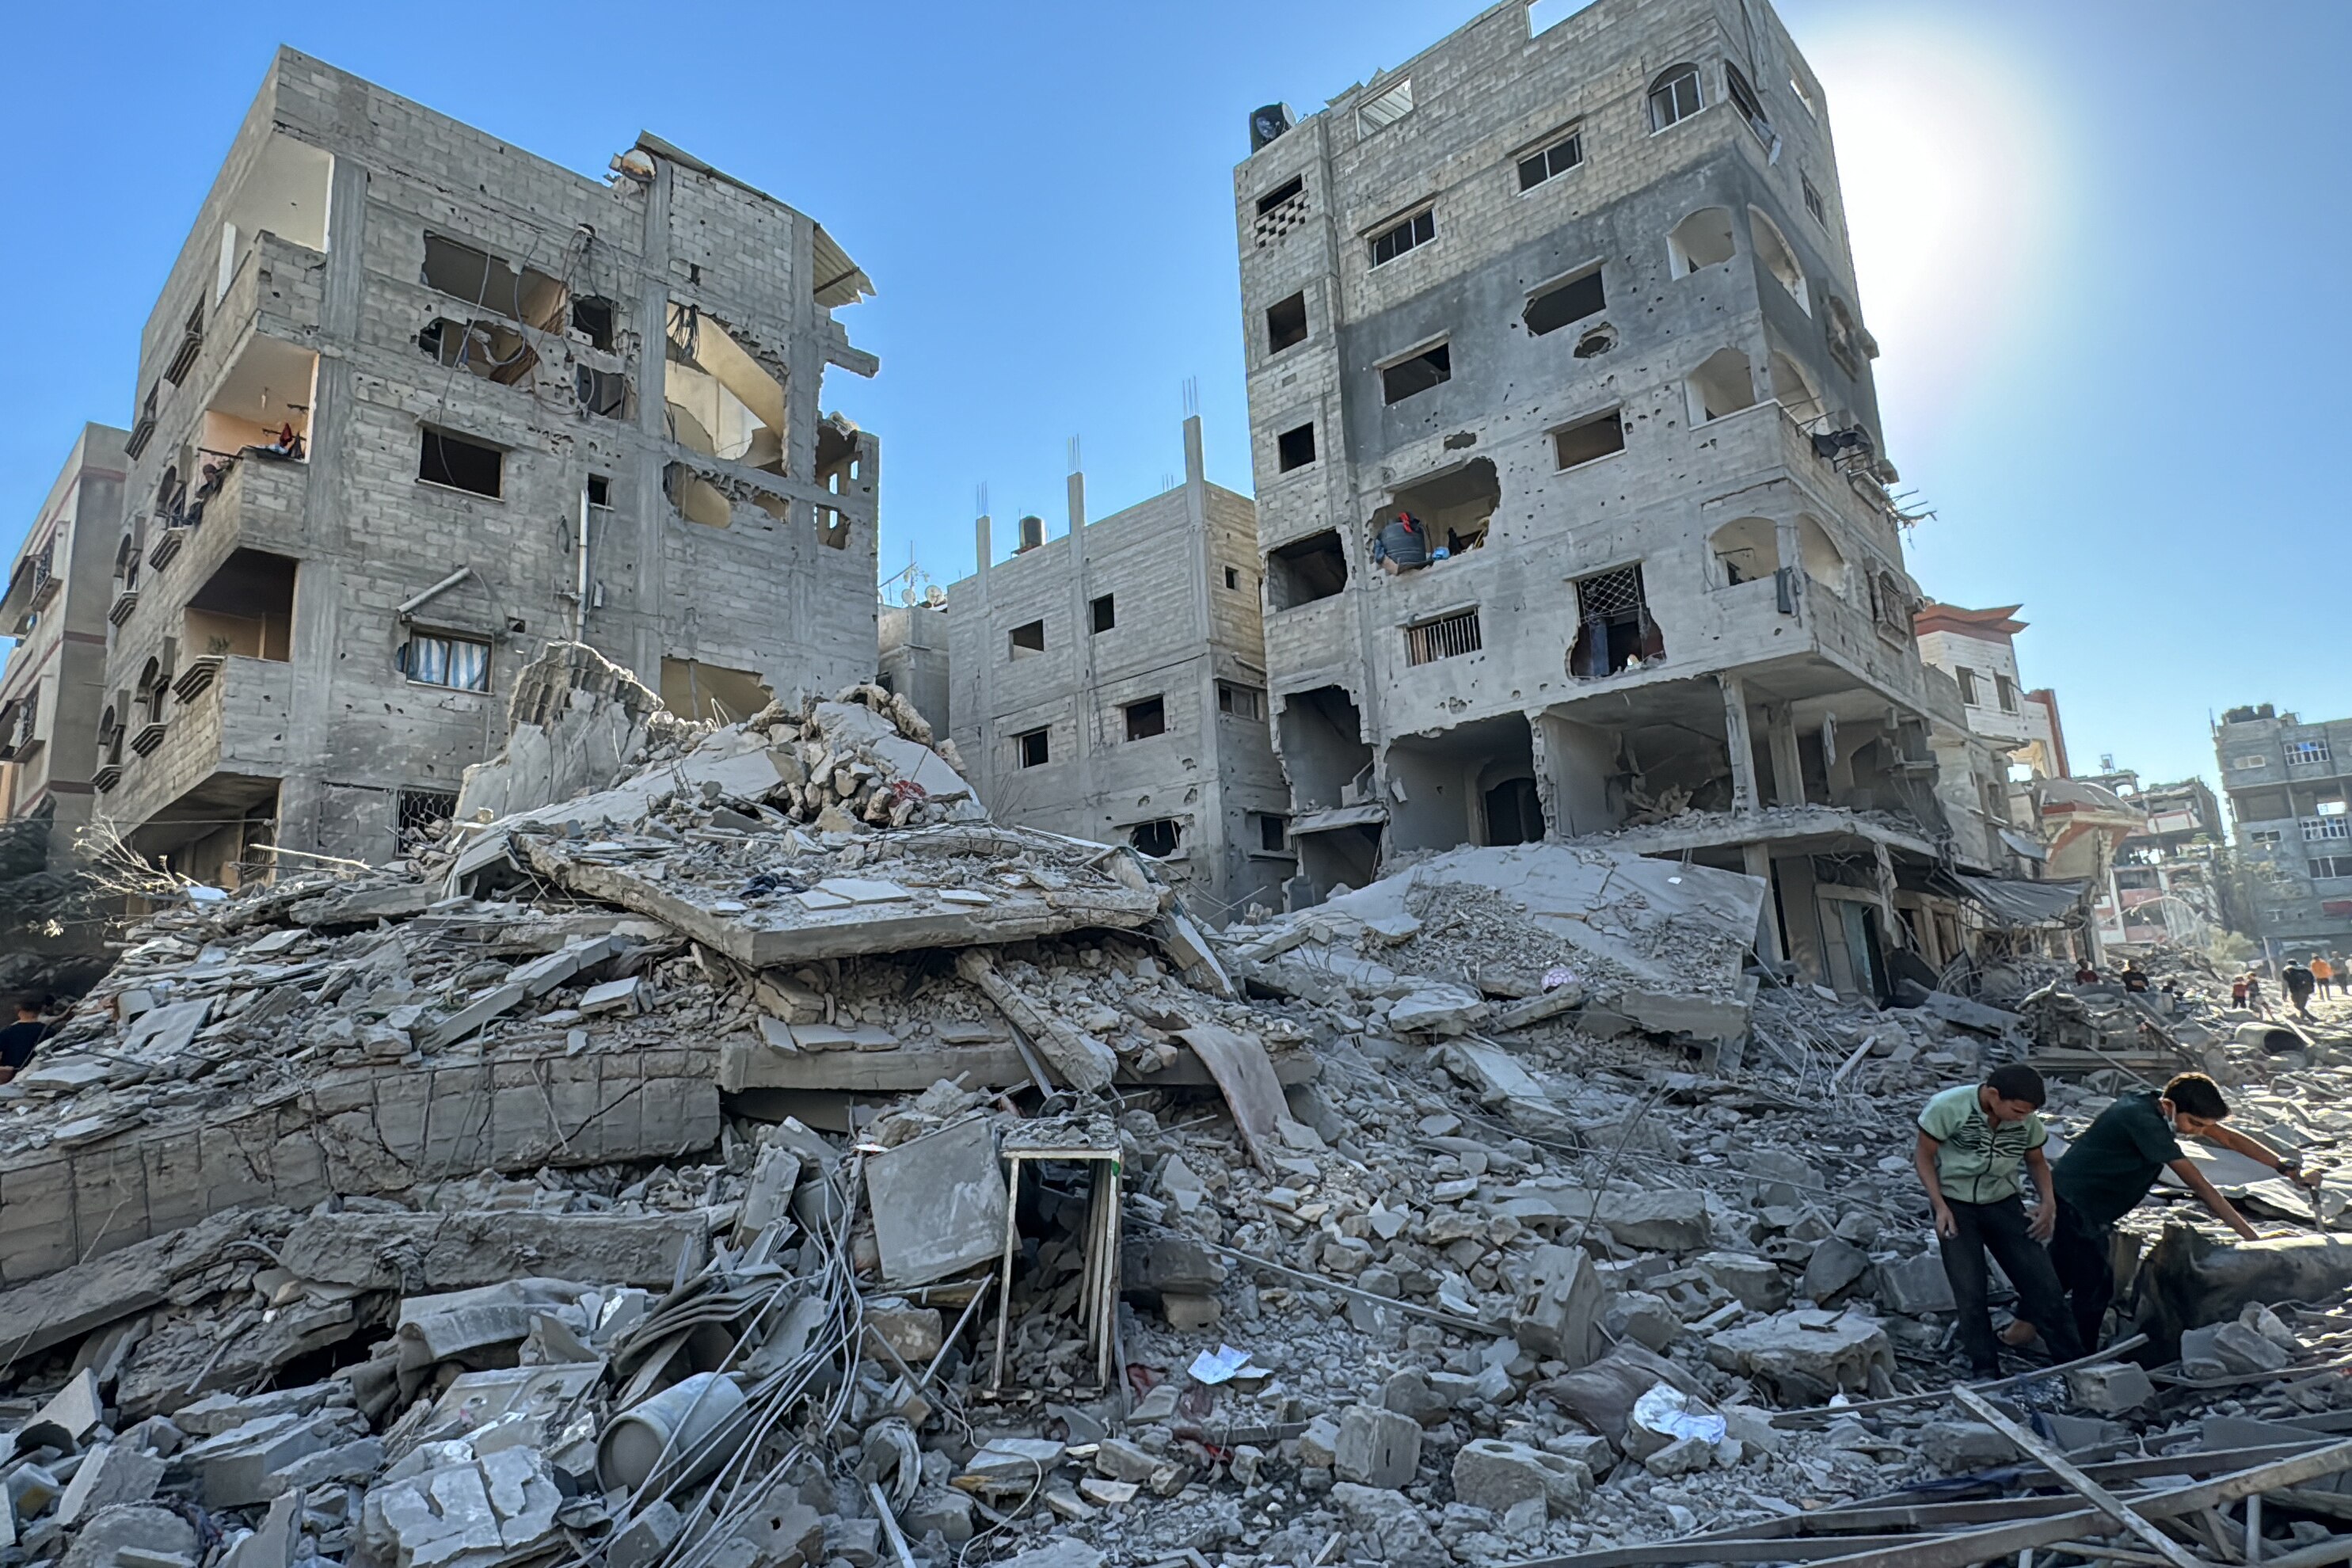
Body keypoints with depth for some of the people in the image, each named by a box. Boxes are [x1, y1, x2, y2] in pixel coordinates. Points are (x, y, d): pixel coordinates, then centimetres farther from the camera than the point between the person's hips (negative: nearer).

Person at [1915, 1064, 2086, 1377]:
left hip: (2003, 1203, 4)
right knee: (1970, 1293, -4)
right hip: (1955, 1205, -3)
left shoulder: (2027, 1118, -7)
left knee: (2044, 1284, -1)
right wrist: (1940, 1207, -16)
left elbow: (2036, 1161, 11)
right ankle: (1985, 1372, 11)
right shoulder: (1948, 1107, -21)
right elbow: (1924, 1155, -10)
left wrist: (2048, 1201, -6)